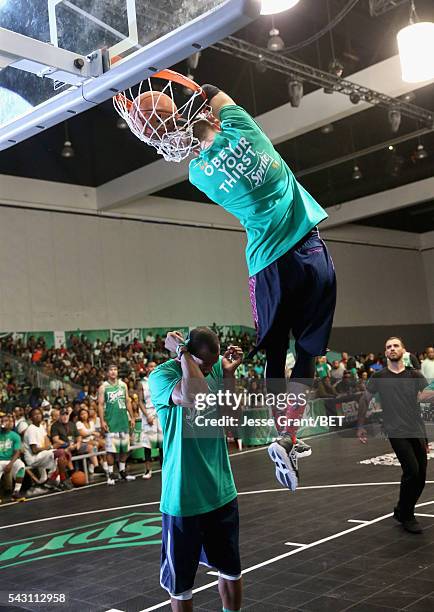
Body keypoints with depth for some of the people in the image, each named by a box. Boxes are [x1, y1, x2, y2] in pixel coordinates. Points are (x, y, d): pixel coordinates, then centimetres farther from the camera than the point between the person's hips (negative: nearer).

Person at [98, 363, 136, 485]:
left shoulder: (123, 385, 9)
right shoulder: (103, 387, -3)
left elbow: (127, 402, 12)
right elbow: (100, 405, -6)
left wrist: (132, 417, 7)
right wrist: (102, 421, -14)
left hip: (123, 419, 5)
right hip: (111, 421, -4)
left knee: (124, 448, 9)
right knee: (111, 449, -5)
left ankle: (122, 472, 21)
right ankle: (110, 474, 1)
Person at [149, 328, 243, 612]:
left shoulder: (217, 366, 1)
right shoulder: (161, 374, -15)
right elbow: (194, 397, -35)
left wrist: (230, 374, -9)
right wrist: (181, 350, -25)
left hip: (223, 492, 5)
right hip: (183, 496, -5)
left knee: (231, 570, 20)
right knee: (181, 582, 9)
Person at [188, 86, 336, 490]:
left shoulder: (198, 171, 4)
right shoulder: (239, 128, 3)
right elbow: (217, 95, 24)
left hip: (269, 264, 0)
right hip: (311, 251, 0)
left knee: (275, 356, 13)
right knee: (306, 354, 4)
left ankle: (286, 439, 13)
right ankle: (286, 439, -6)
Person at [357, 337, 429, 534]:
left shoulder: (415, 375, 7)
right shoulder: (379, 377, 3)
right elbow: (365, 400, 13)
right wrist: (360, 426, 14)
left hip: (418, 431, 3)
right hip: (396, 432, -3)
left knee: (420, 476, 5)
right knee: (412, 470, -15)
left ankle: (401, 510, 29)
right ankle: (407, 517, 4)